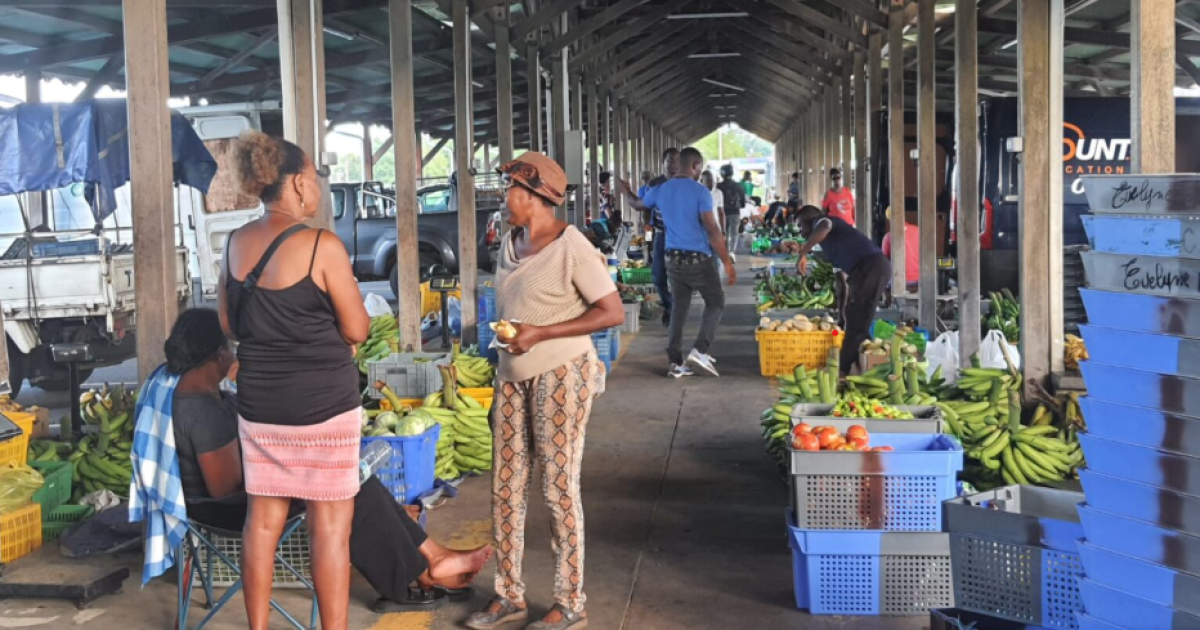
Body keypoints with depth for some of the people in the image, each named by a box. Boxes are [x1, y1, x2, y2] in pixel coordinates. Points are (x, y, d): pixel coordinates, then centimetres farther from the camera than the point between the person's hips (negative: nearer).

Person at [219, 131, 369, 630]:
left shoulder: (236, 244, 4)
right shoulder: (322, 246, -15)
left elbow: (230, 324, 15)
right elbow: (357, 329, -9)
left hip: (258, 402, 6)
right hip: (323, 403, -6)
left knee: (263, 518, 14)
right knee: (331, 524, 2)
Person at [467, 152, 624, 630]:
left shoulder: (570, 247, -15)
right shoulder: (510, 243, 9)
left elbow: (613, 313, -17)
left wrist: (540, 334, -19)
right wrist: (503, 332, 6)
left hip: (560, 376, -7)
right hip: (513, 376, 7)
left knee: (558, 487, -1)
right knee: (505, 486, 7)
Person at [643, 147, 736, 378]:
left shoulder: (661, 191, 4)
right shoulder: (700, 191, -12)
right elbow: (712, 230, -17)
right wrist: (727, 262, -14)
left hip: (674, 259, 5)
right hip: (700, 259, -5)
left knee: (679, 308, 13)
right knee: (715, 303, 11)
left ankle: (675, 363, 8)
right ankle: (700, 350, -6)